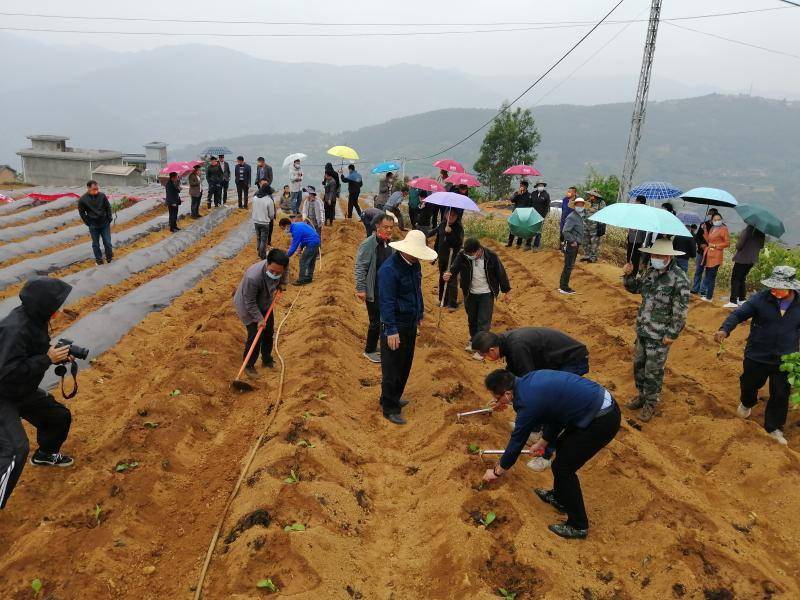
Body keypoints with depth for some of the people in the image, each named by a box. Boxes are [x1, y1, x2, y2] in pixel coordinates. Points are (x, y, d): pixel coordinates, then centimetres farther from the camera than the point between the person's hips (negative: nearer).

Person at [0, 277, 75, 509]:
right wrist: (48, 359, -30)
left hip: (24, 390, 9)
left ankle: (45, 454, 49)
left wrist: (57, 354, -6)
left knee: (60, 416, 20)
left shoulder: (34, 318, -5)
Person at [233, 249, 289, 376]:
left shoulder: (282, 265, -26)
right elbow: (250, 303, -30)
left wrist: (282, 283, 2)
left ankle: (267, 360, 35)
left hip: (264, 303, 6)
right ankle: (248, 365, 12)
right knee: (255, 335, -9)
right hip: (247, 306, -6)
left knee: (269, 332, 14)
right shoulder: (253, 277, -43)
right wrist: (259, 319, -26)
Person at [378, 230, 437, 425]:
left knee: (405, 365, 20)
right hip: (395, 327, -9)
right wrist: (391, 330, -25)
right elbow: (386, 302, -24)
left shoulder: (414, 264, 3)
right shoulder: (389, 269, -23)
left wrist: (420, 313, 19)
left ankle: (393, 398, 37)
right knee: (392, 368, 2)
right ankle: (390, 408, 15)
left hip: (410, 324, 9)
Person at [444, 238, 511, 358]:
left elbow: (501, 273, -8)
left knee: (484, 321, -2)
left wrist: (506, 291, 0)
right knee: (472, 319, 18)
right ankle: (473, 340, 38)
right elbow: (454, 268, -22)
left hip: (486, 294, -3)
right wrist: (449, 274, -47)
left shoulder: (491, 257, -20)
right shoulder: (462, 255, -16)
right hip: (470, 294, 3)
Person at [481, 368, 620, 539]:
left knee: (563, 467, 3)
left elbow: (516, 443, -4)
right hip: (605, 402, 9)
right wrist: (543, 442, 30)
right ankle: (559, 498, 41)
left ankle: (578, 526, 18)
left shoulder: (528, 403, -18)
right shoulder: (530, 379, 5)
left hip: (601, 421, -9)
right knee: (562, 446, 24)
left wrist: (496, 472, 12)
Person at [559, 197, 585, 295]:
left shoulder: (580, 217, 14)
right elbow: (565, 231, -26)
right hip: (571, 245, -10)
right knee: (568, 266, -6)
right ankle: (564, 288, 0)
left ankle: (562, 286, 25)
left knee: (569, 266, 16)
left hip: (575, 245, 10)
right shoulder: (572, 217, -17)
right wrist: (572, 241, -21)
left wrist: (579, 240, 14)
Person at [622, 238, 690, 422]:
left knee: (653, 370, 5)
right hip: (642, 329, 7)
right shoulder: (651, 272, 4)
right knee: (638, 364, 17)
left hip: (660, 335, -7)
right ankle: (642, 395, 36)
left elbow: (681, 310, -16)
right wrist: (628, 275, -1)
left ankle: (651, 403, 23)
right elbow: (635, 287, 20)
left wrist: (672, 334, -16)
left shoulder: (679, 278, -18)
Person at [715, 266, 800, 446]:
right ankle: (746, 404, 53)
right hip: (757, 355, -1)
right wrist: (725, 329, -33)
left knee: (781, 394, 8)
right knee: (750, 384, 18)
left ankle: (774, 427, 28)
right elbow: (739, 314, -15)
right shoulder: (761, 299, -15)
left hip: (785, 360, 1)